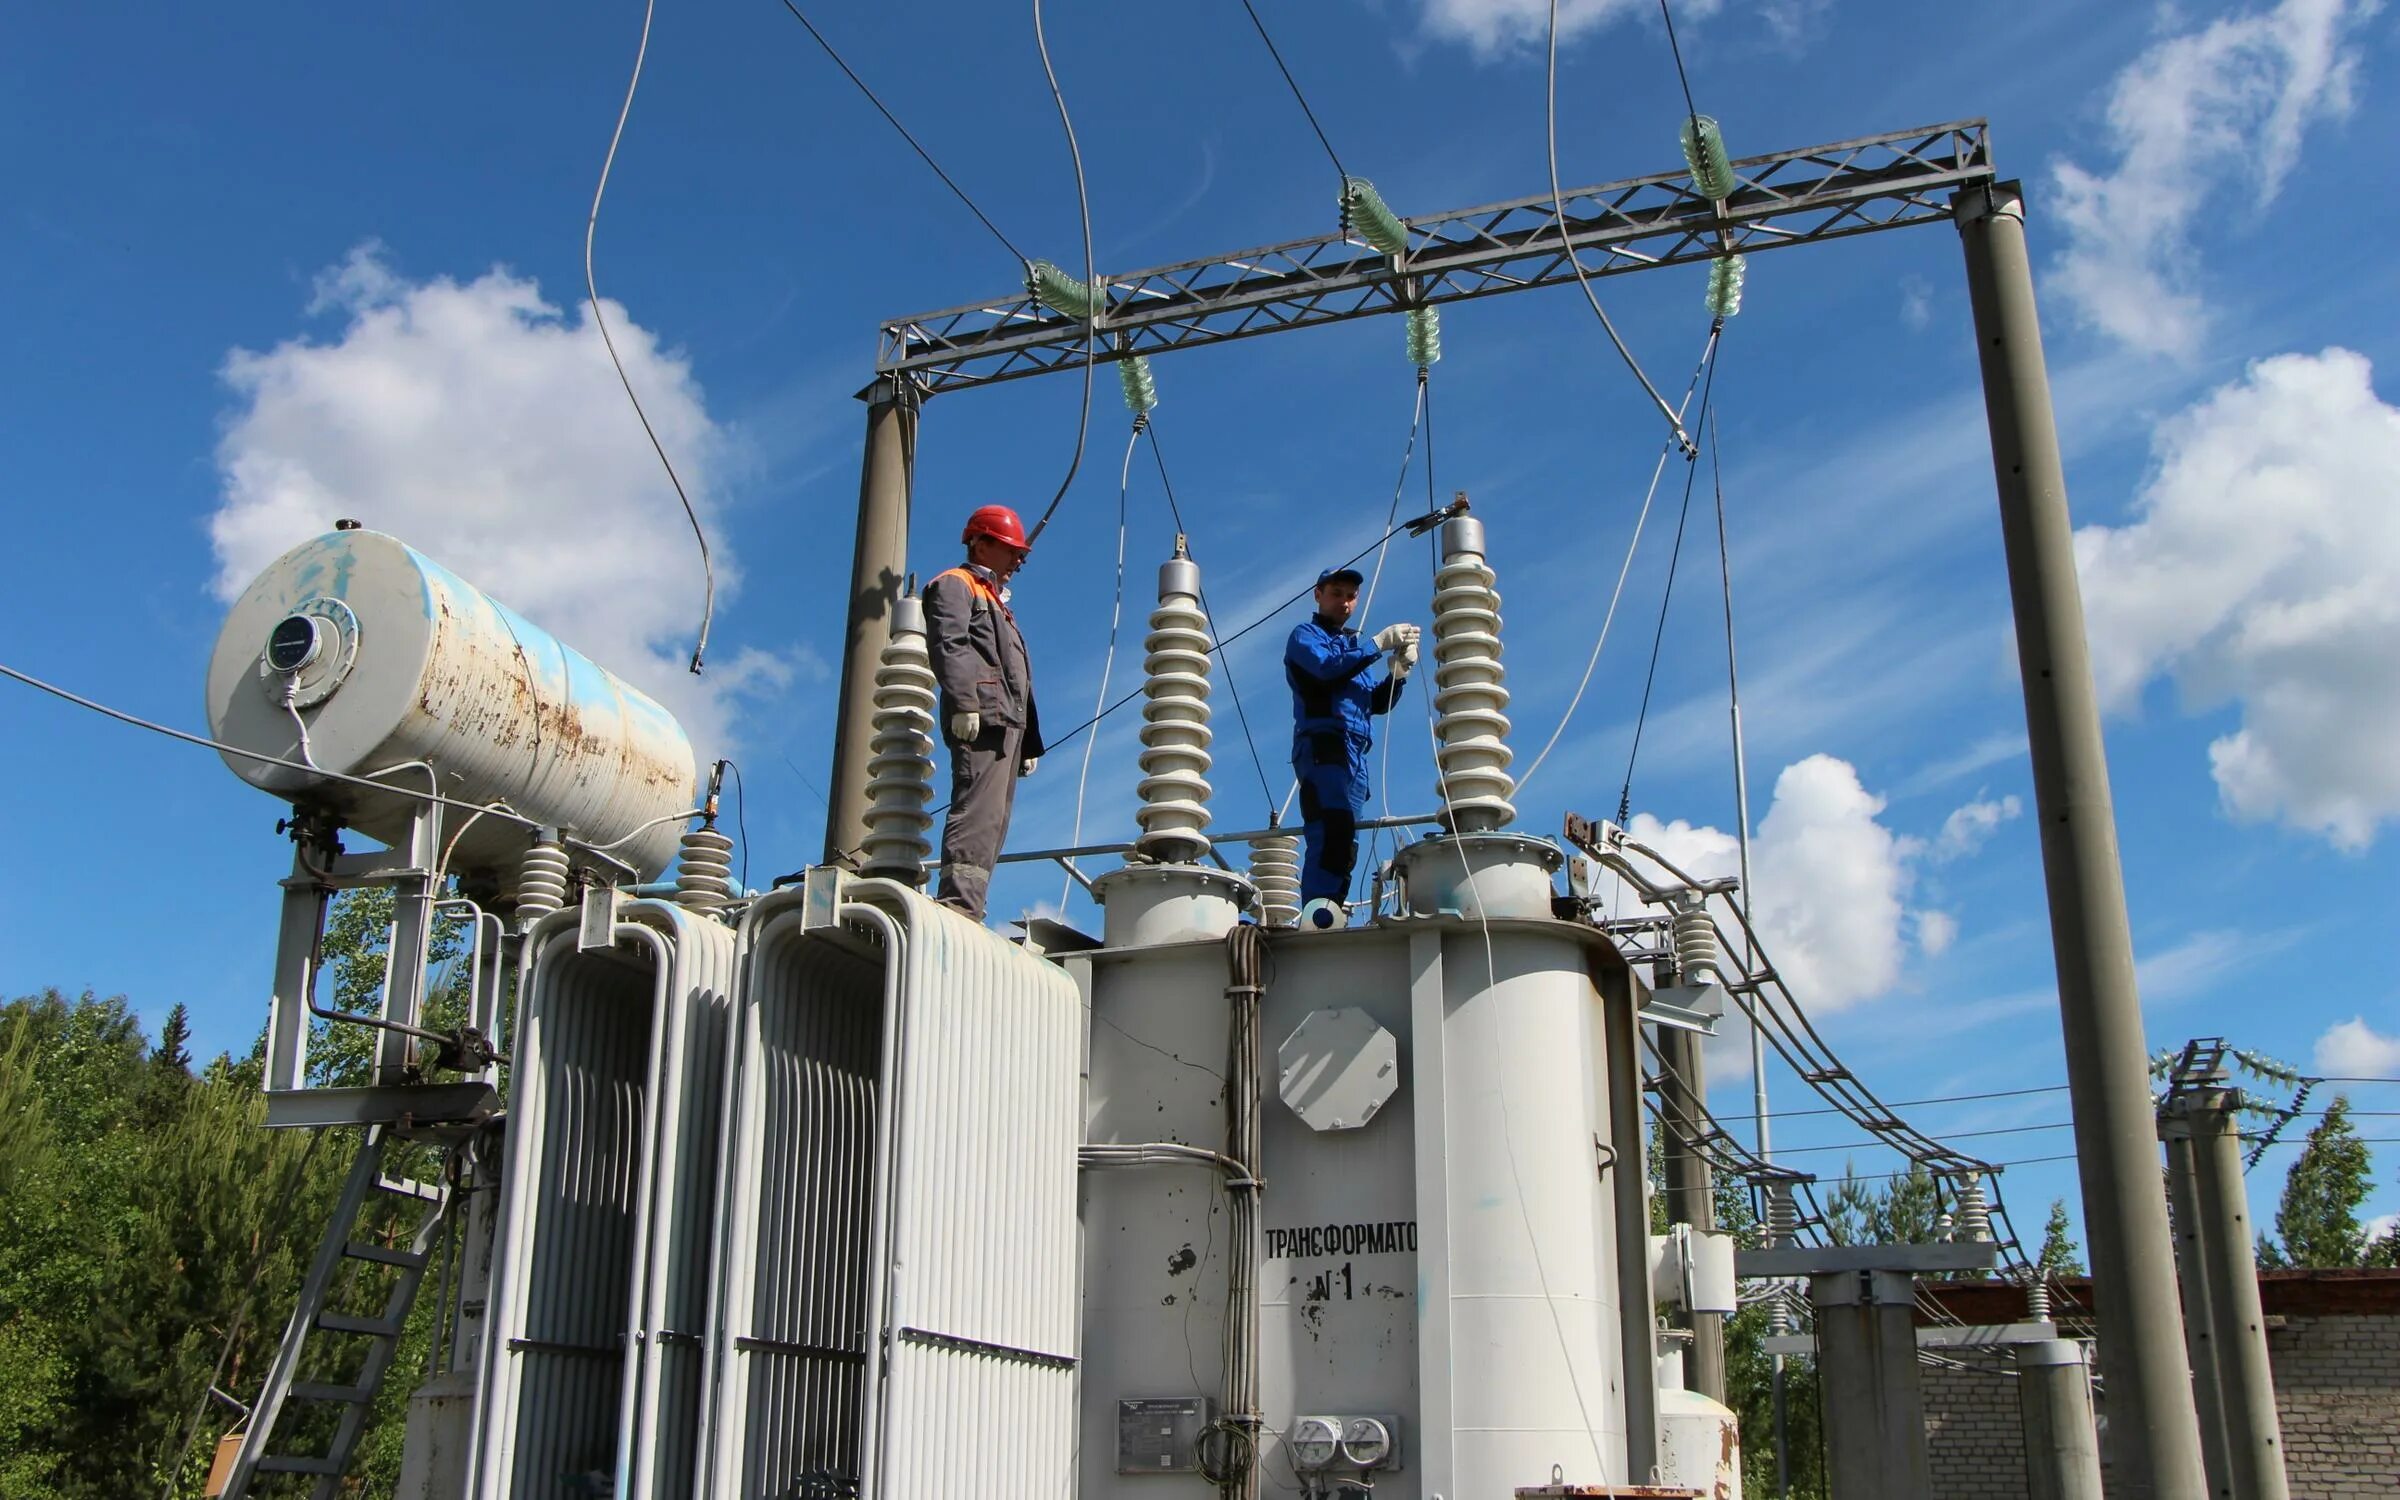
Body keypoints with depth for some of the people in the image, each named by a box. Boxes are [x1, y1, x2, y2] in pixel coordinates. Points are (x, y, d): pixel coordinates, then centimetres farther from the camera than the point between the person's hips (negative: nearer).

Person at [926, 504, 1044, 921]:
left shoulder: (996, 603, 36)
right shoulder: (954, 585, 7)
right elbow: (948, 645, -11)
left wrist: (1030, 742, 25)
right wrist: (963, 702, -25)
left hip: (1008, 724, 10)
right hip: (982, 717, -10)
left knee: (994, 820, 1)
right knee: (978, 812, -22)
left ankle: (964, 909, -3)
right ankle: (958, 905, -32)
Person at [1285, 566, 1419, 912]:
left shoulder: (1355, 646, 31)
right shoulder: (1306, 635, 11)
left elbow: (1378, 702, 20)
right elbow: (1327, 667, -12)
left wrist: (1399, 668, 3)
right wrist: (1379, 643, -12)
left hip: (1355, 754, 8)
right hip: (1322, 744, -8)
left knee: (1345, 844, 1)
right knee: (1333, 831, -26)